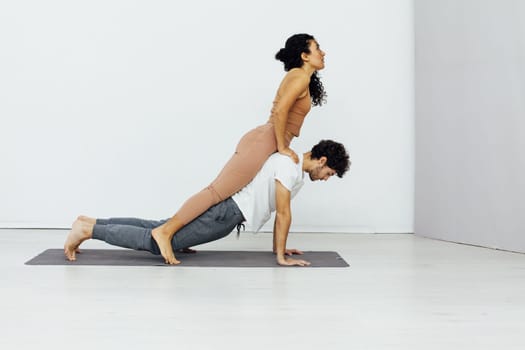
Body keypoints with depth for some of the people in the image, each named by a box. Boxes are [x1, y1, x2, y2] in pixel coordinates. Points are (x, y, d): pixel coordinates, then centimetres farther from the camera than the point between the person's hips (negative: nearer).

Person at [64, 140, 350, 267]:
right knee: (159, 241, -11)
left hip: (227, 208, 10)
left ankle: (91, 223, 12)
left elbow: (281, 212, 26)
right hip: (224, 213, -10)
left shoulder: (296, 169, 16)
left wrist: (278, 246, 26)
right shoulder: (290, 165, -17)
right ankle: (88, 230, -9)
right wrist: (281, 257, -14)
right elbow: (283, 214, -19)